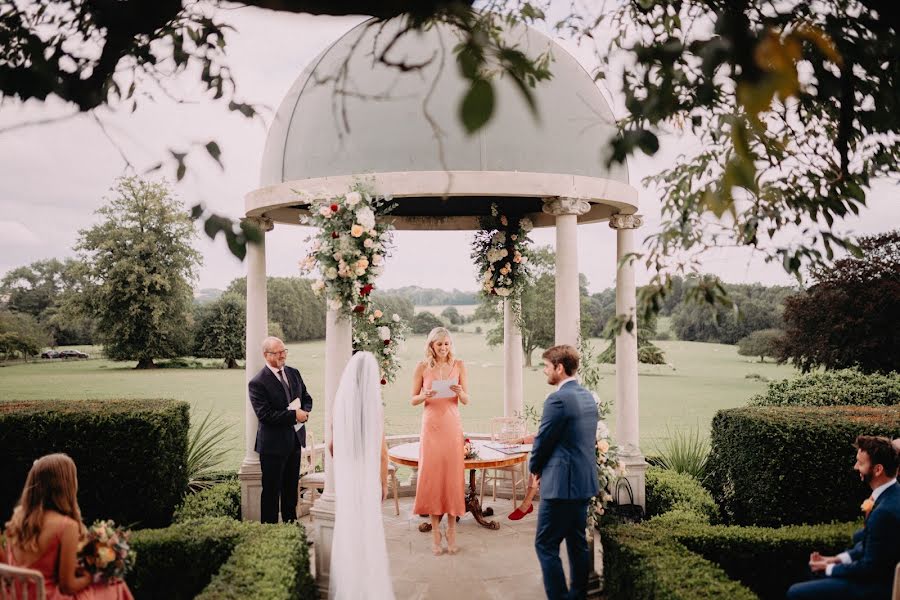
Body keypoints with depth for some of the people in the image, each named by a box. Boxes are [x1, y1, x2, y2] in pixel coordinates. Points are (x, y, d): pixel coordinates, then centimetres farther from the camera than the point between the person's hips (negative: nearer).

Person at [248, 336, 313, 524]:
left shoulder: (294, 373, 7)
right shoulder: (258, 383, -15)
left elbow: (306, 397, 15)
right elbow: (264, 414, -21)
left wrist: (304, 412, -8)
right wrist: (293, 415, -22)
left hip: (295, 439, 7)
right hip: (273, 443, -7)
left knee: (291, 488, 18)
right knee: (271, 490, 3)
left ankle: (291, 524, 31)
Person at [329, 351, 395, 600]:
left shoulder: (340, 404, -8)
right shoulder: (376, 407, -16)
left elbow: (332, 446, 1)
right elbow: (382, 451, -11)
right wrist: (384, 483, 2)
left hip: (344, 475, 3)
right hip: (368, 475, -2)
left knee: (345, 527, 15)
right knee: (369, 529, 10)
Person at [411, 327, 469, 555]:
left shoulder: (459, 365, 3)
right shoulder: (422, 367, 1)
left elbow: (466, 400, 3)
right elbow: (413, 400, 5)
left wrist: (459, 391, -19)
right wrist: (424, 396, -16)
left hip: (452, 426, 0)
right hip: (431, 425, 0)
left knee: (452, 476, 2)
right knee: (431, 476, 1)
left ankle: (452, 531, 13)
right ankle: (435, 533, 11)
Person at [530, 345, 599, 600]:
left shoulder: (558, 399, -18)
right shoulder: (588, 397, 10)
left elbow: (543, 441, -13)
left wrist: (535, 467, 6)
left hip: (561, 483, -9)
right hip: (584, 481, 9)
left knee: (546, 545, -1)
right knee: (578, 541, 17)